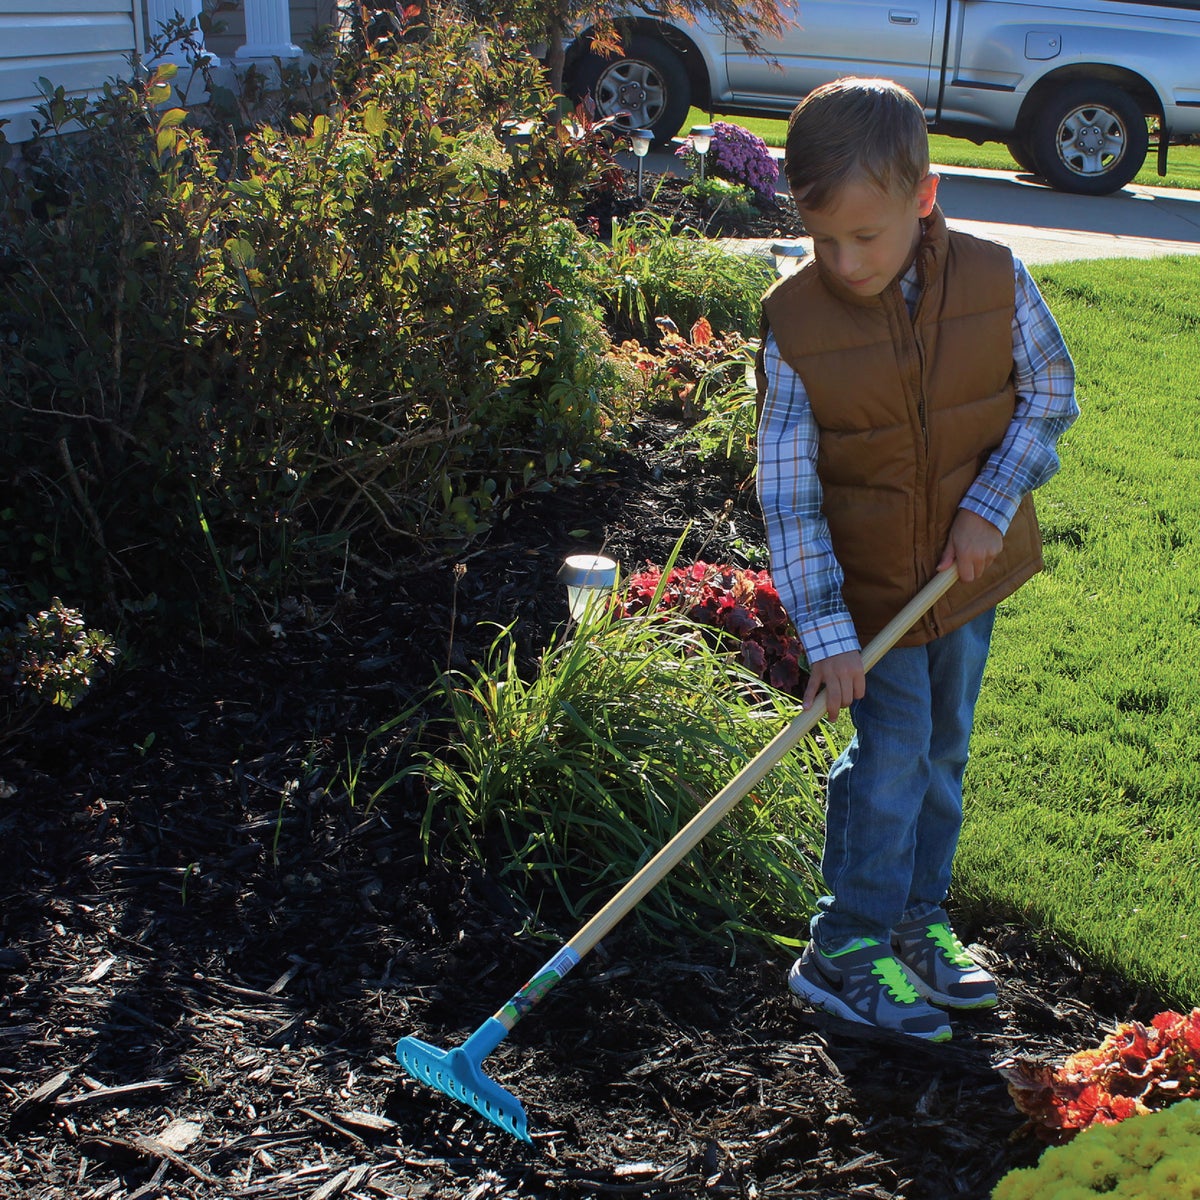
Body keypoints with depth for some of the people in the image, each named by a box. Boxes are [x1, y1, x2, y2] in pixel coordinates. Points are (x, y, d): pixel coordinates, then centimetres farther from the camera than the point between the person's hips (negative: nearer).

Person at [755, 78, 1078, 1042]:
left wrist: (991, 504, -13)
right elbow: (787, 489, -17)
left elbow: (1050, 392, 1)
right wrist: (826, 632, -20)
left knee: (946, 750, 15)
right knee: (892, 755, -5)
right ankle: (849, 946, 12)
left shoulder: (994, 279, -13)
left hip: (972, 568, 3)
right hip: (868, 583, -3)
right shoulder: (795, 322, -18)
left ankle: (917, 921, 33)